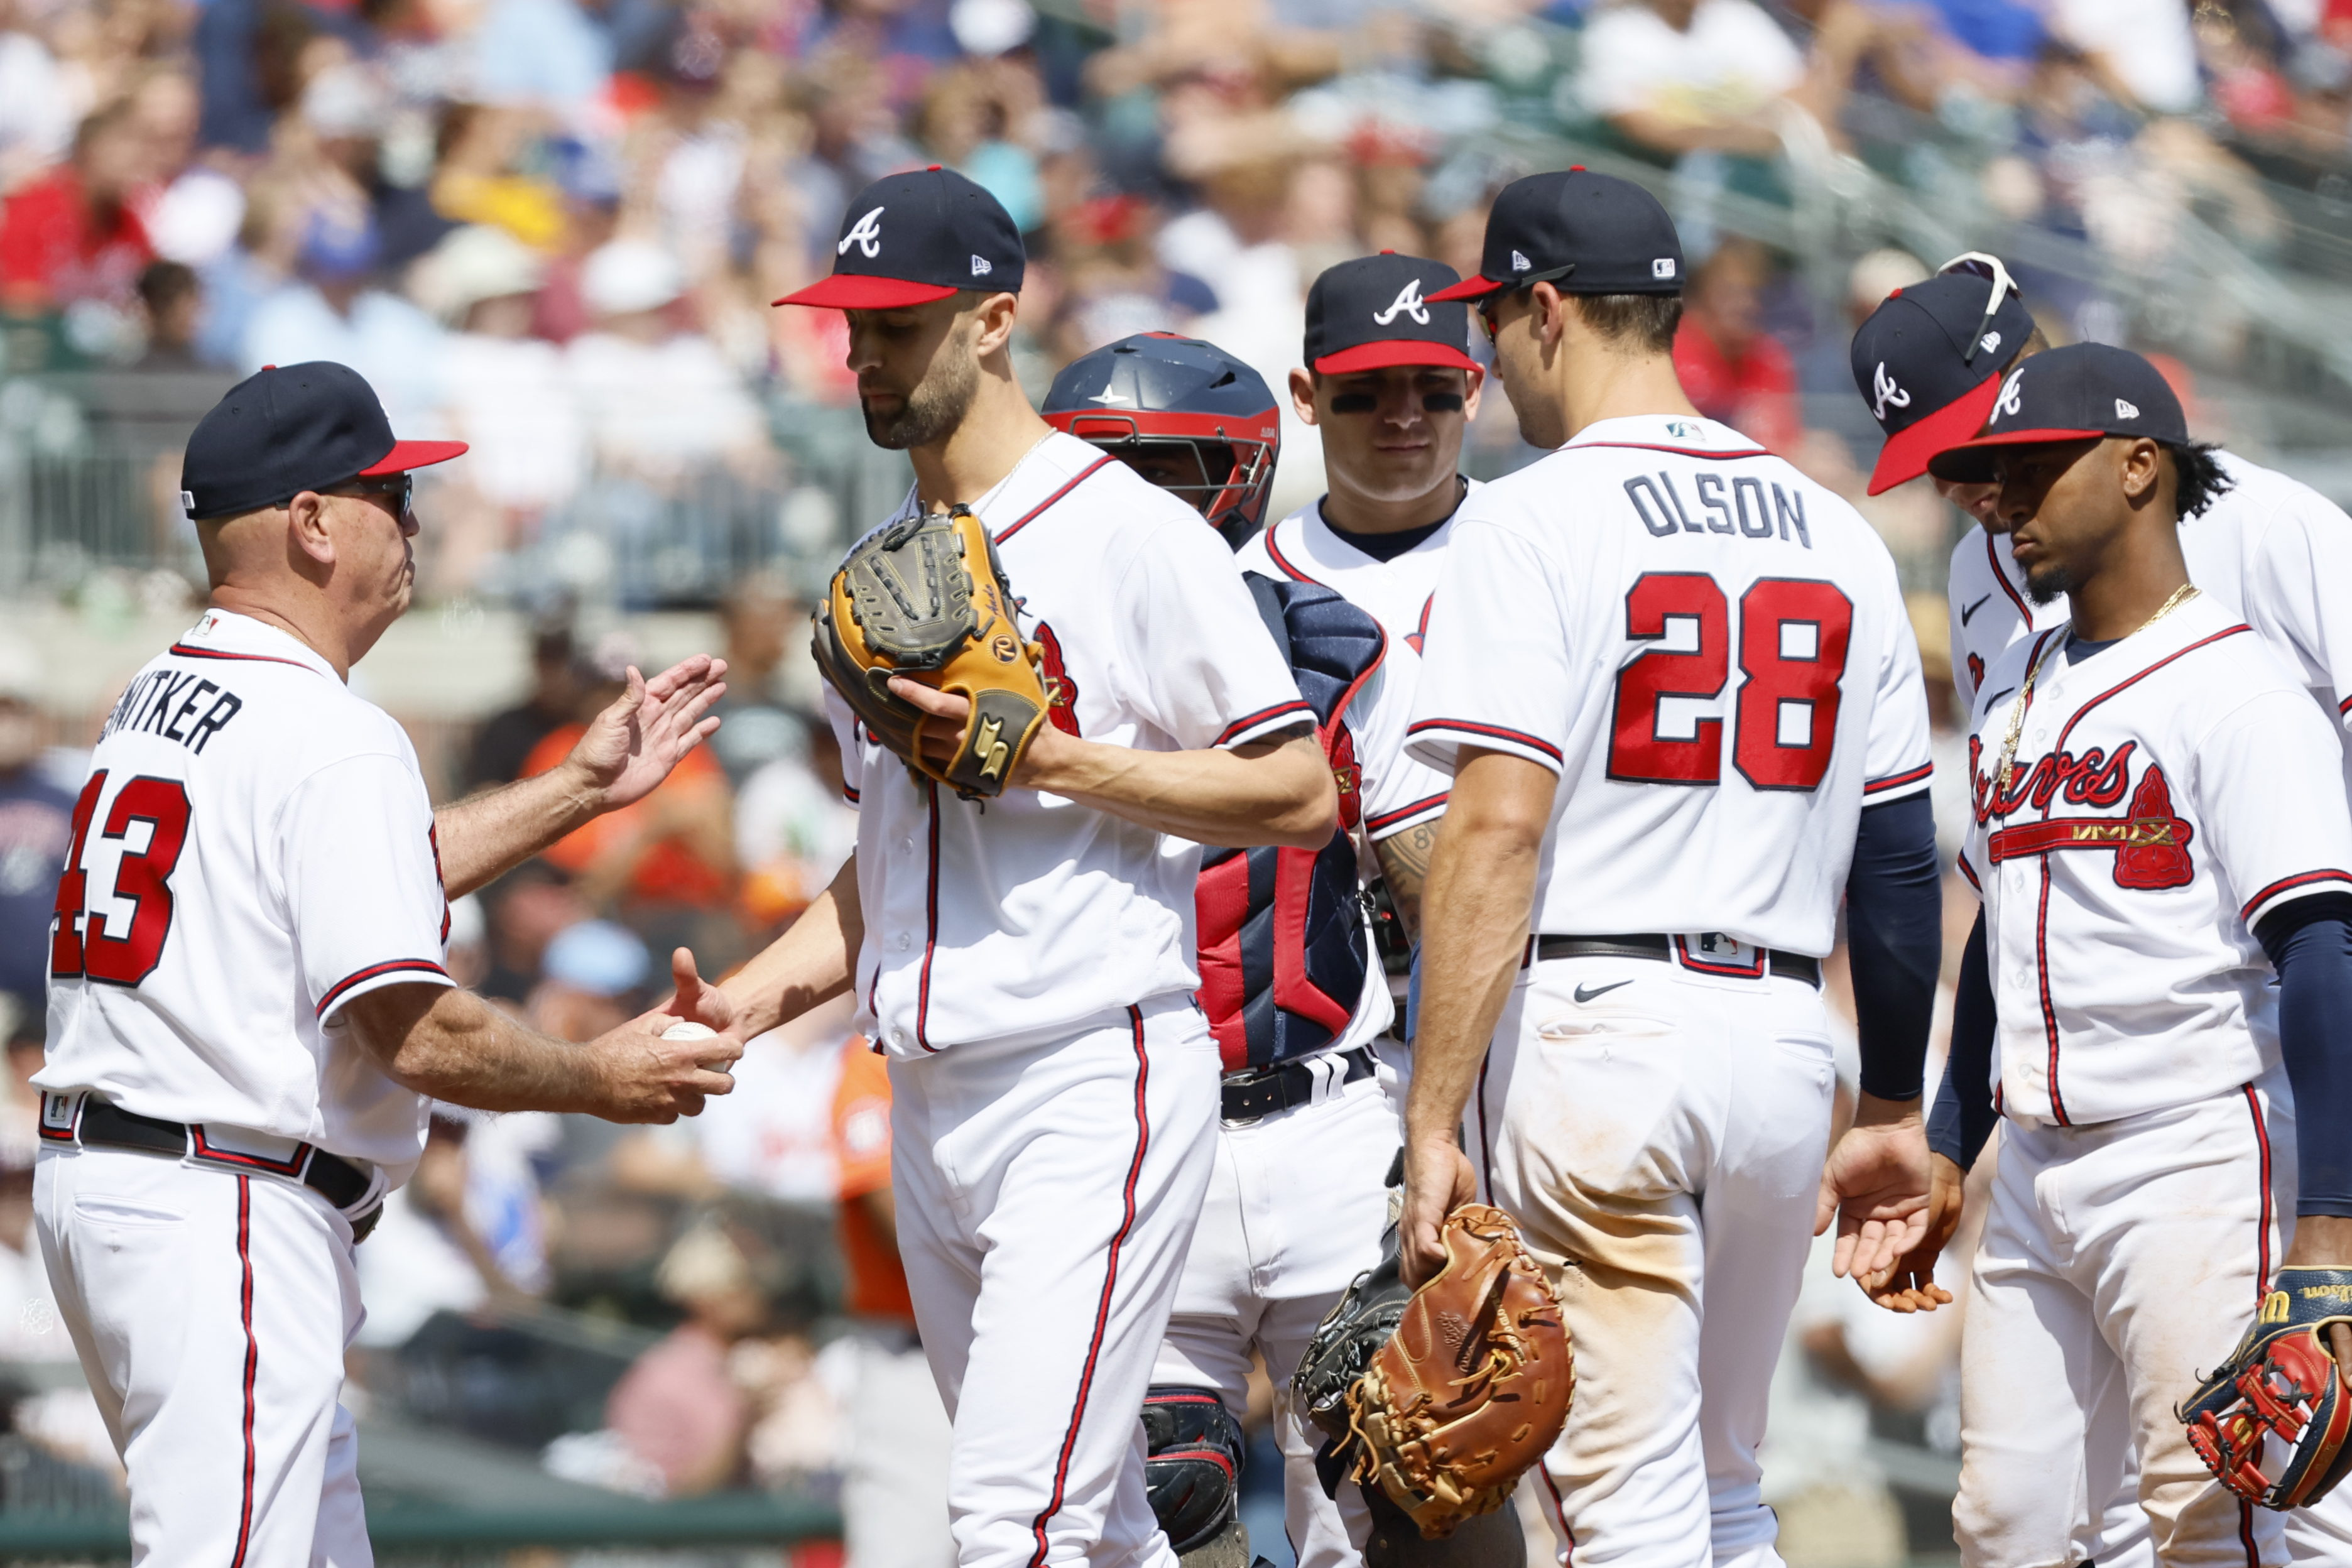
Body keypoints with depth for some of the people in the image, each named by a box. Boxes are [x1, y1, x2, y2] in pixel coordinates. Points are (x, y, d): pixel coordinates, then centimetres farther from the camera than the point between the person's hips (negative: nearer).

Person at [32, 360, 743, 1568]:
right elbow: (421, 1039, -19)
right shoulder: (333, 740, -15)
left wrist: (580, 789, 29)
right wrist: (602, 1080, -3)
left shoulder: (157, 697, 15)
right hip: (229, 1216, -10)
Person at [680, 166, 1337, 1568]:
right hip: (932, 1107, 8)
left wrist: (1055, 761, -17)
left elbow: (1301, 794, -10)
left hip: (1096, 1091, -8)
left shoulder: (1131, 533, -7)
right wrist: (751, 998, 7)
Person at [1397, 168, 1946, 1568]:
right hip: (1782, 1035, 6)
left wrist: (1433, 1122, -16)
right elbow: (1901, 859, 14)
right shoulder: (1837, 535, 13)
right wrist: (1895, 1114, 21)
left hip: (1594, 1022, -6)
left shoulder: (1535, 520, -6)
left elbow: (1499, 830, -15)